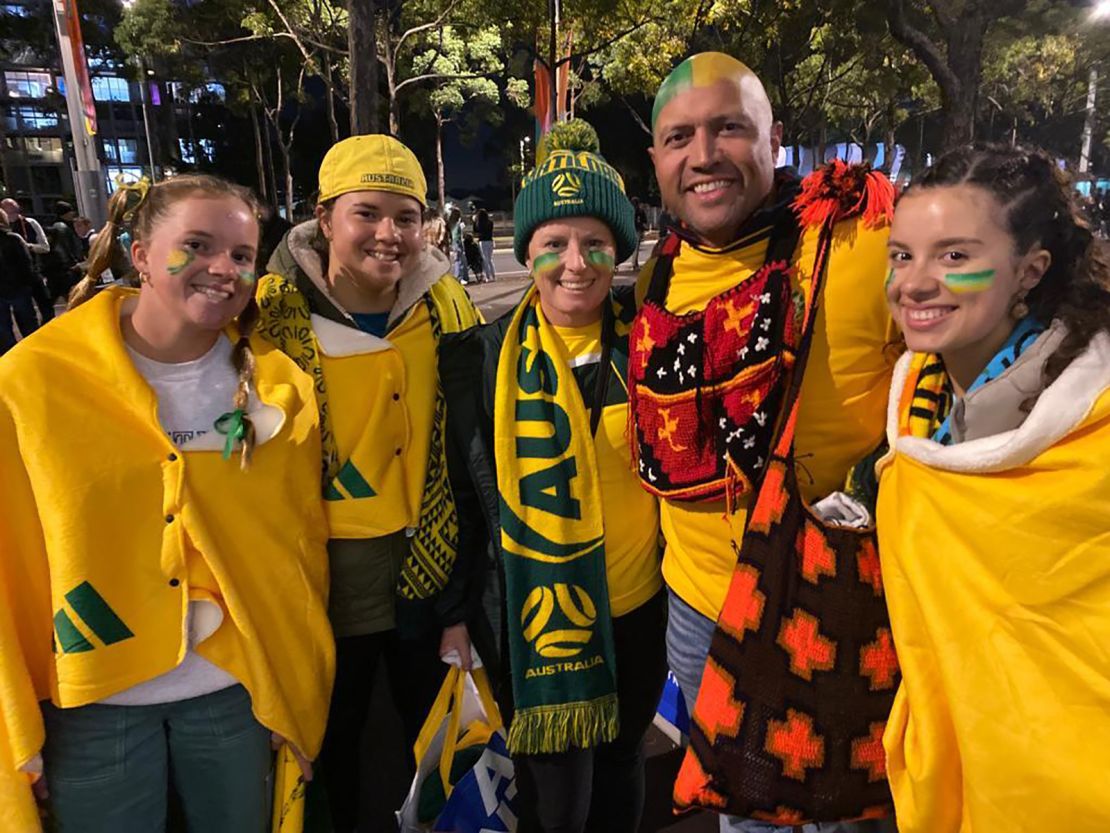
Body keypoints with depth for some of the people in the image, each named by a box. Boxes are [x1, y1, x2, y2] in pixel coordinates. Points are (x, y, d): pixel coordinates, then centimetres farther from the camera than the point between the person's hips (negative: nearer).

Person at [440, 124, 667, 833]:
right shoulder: (486, 355, -9)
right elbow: (470, 485, -3)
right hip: (536, 614, -2)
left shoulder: (644, 341, -5)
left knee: (622, 773, 24)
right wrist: (459, 611, -1)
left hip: (640, 606, 3)